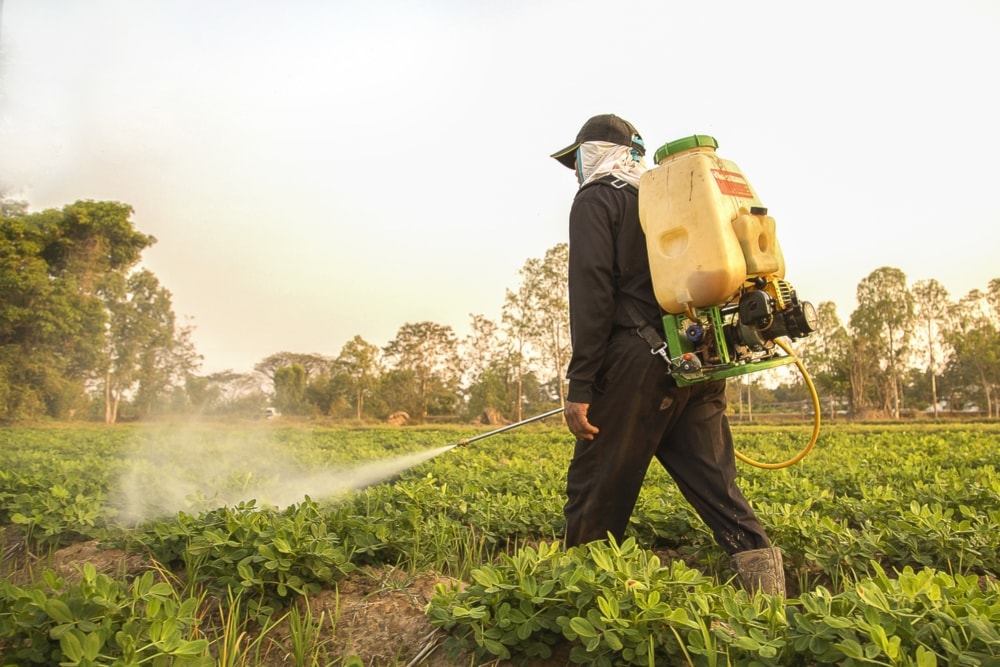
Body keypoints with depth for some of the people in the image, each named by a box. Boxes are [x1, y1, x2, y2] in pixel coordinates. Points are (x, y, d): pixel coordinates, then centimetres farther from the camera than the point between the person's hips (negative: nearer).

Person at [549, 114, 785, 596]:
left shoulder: (595, 200, 3)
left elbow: (592, 295, -10)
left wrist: (580, 387, -13)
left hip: (639, 362, -7)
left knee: (597, 489, 2)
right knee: (713, 482, 8)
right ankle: (763, 571, 2)